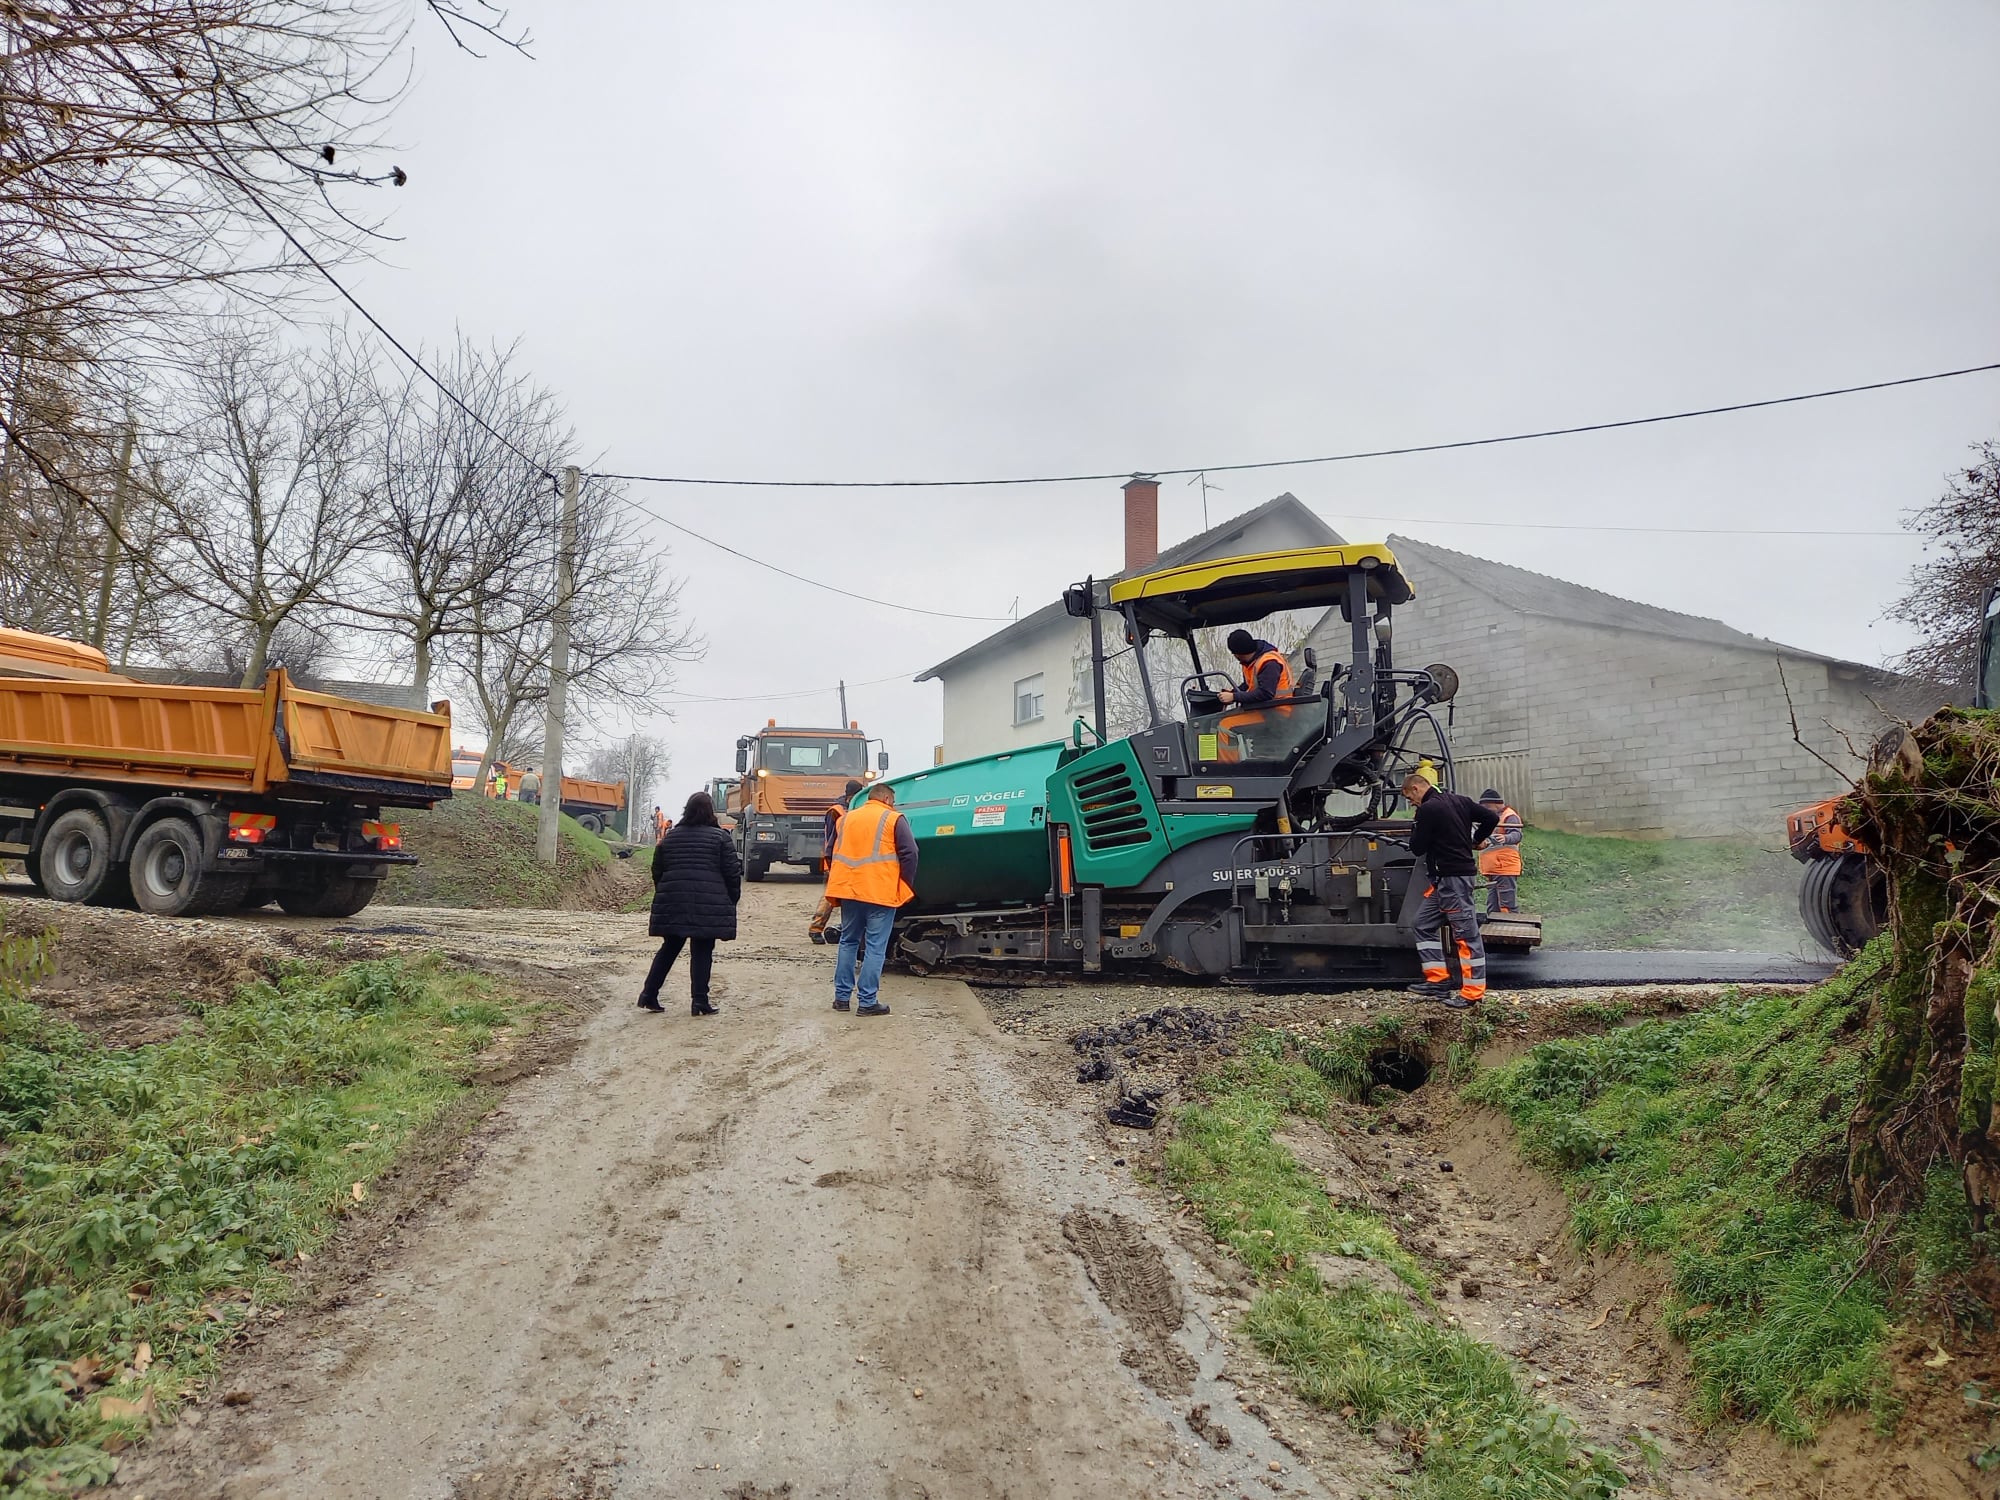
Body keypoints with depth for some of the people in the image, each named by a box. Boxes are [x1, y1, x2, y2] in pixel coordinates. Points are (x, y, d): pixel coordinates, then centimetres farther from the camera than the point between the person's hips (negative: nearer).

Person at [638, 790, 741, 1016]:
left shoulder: (670, 837, 10)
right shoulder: (721, 837, -2)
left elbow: (657, 871, 15)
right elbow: (732, 873, -4)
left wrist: (663, 895, 26)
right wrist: (732, 900, 7)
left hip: (672, 903, 4)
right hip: (709, 904, -4)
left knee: (669, 948, 15)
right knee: (702, 952, 1)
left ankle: (649, 994, 13)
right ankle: (699, 1001, 0)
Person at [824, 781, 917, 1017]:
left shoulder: (846, 819, 16)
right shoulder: (894, 820, -1)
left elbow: (832, 853, 20)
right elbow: (909, 853, -8)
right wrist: (906, 886, 2)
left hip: (848, 890, 5)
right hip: (881, 892, -5)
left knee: (848, 942, 16)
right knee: (875, 947, -1)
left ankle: (841, 997, 17)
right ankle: (867, 1001, -3)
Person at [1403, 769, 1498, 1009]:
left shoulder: (1428, 810, -14)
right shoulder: (1458, 801, 12)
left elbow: (1417, 848, -10)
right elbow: (1491, 818, 13)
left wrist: (1415, 825, 6)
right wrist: (1473, 841, 20)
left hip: (1451, 878, -10)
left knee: (1466, 933, -6)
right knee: (1425, 924, 14)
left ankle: (1473, 992, -2)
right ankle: (1438, 980, 13)